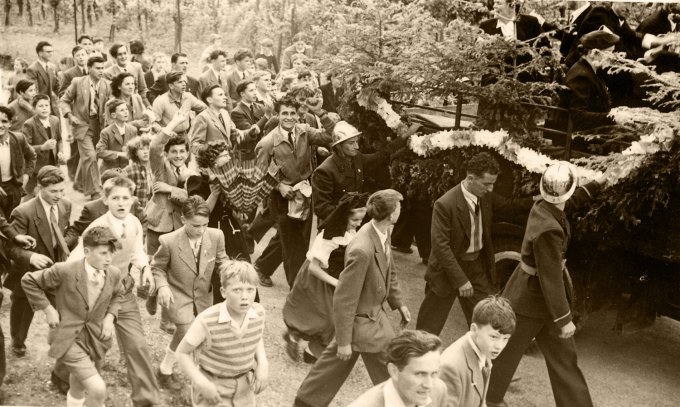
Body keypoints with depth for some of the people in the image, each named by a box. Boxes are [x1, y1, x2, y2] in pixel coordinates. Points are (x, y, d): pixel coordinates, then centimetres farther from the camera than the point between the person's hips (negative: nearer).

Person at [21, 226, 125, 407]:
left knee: (80, 383, 27)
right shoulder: (65, 271, -22)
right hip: (68, 339, -5)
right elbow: (28, 281, -8)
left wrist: (110, 316, -2)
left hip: (96, 339, 5)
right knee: (98, 389, -18)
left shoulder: (114, 273, -8)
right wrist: (47, 309, -10)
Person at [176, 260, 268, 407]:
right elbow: (182, 353, -15)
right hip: (213, 388, -4)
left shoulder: (258, 312, -16)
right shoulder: (207, 321, -30)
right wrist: (202, 383, -22)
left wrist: (263, 363, -8)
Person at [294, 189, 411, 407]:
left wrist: (399, 303, 14)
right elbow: (344, 299, -27)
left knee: (336, 360, 24)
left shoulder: (383, 232, -6)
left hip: (375, 312, 9)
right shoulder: (362, 250, -34)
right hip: (363, 320, -9)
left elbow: (389, 271, 13)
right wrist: (344, 341, -20)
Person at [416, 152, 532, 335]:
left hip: (478, 266, 6)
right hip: (449, 268, -6)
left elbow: (509, 206, 9)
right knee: (429, 328, 8)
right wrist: (461, 280, -22)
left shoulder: (486, 197, -6)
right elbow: (440, 245, -23)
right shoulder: (445, 204, -25)